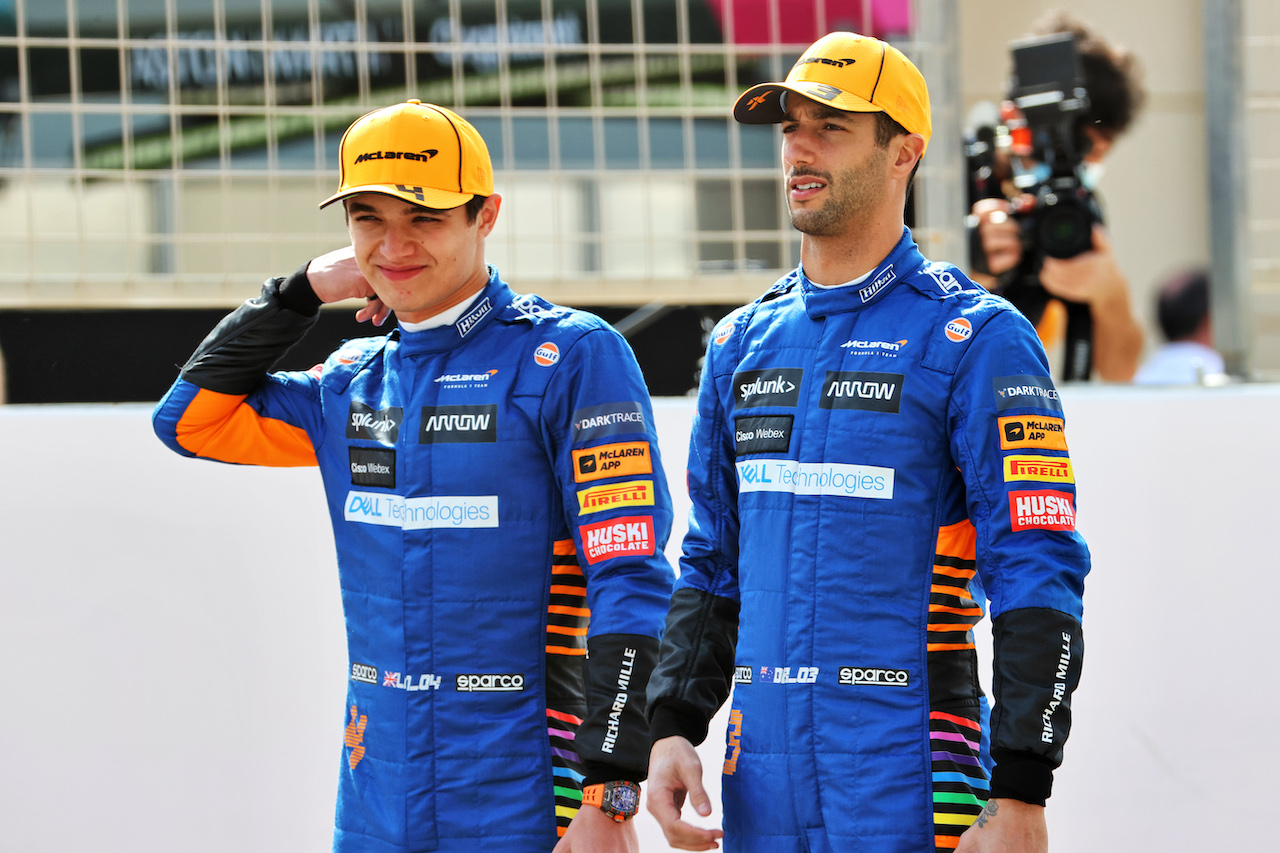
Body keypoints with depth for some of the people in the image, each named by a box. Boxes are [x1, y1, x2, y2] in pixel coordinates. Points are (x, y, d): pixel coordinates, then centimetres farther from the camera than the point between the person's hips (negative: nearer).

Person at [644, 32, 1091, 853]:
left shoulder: (975, 337, -6)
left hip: (911, 783, -6)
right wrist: (674, 727, 7)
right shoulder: (743, 343, 14)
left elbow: (1040, 577, -11)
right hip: (762, 778, 6)